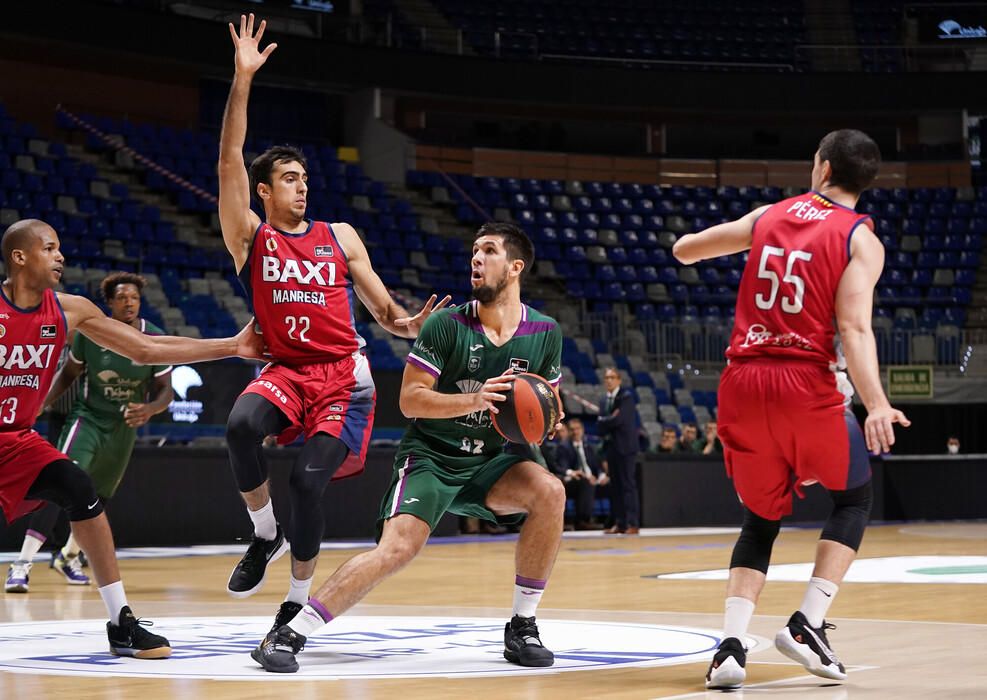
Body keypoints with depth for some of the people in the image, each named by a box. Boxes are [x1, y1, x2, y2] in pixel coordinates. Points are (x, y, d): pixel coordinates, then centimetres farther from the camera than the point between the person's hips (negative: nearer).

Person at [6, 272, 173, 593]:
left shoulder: (156, 340, -12)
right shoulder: (90, 332, -12)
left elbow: (166, 392, -6)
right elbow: (68, 373, 4)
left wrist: (149, 409, -28)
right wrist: (43, 403, -9)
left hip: (123, 428, 3)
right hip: (87, 418, -3)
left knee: (97, 498, 15)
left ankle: (68, 556, 43)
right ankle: (22, 564, -25)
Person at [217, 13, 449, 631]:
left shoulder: (340, 237, 14)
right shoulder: (250, 238, 8)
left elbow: (384, 308, 14)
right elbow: (230, 161, -4)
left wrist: (408, 323, -11)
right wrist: (243, 79, -11)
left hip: (343, 375, 0)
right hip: (285, 370, 0)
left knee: (309, 479, -17)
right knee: (242, 424, -33)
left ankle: (298, 604, 1)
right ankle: (265, 535, -9)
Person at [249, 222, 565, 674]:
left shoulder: (545, 333, -1)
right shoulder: (447, 325, -11)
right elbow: (409, 399, -14)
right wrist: (474, 401, -27)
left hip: (491, 460, 4)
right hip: (430, 457, -3)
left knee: (550, 491, -25)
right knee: (399, 547, -25)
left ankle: (523, 626, -11)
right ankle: (287, 635, -18)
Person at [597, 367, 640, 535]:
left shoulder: (626, 396, -5)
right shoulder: (603, 401, 16)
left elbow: (618, 419, -16)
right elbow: (600, 426, 7)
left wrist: (603, 421, -1)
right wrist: (609, 421, -11)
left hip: (625, 447, -7)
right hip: (610, 446, 7)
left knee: (628, 485, -10)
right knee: (615, 486, 6)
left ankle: (633, 524, -13)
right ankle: (619, 523, 8)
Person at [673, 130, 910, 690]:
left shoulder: (768, 216, 13)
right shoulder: (861, 240, 1)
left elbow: (684, 250, 24)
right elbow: (854, 327, -14)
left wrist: (698, 243, 47)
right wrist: (876, 404, -23)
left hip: (742, 382, 4)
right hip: (806, 385, -4)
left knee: (762, 518, 18)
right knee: (855, 496, 20)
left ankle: (731, 646, -2)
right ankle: (807, 625, 4)